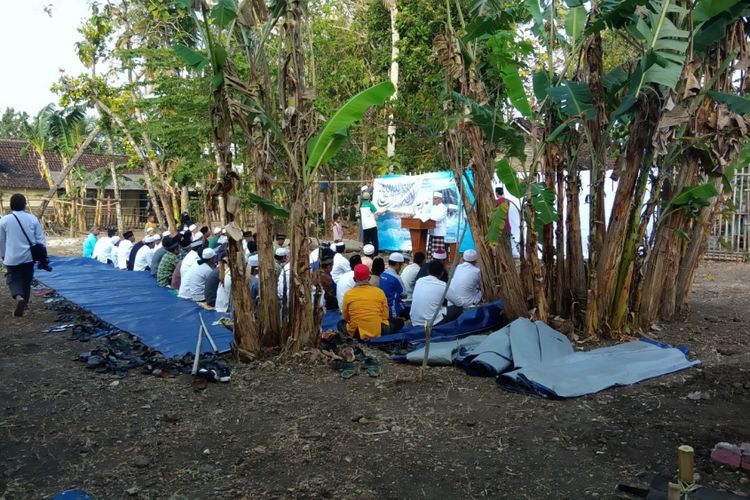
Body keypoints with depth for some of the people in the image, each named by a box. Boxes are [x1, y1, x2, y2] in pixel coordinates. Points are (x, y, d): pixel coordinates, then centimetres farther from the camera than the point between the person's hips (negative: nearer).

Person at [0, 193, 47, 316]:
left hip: (12, 257, -2)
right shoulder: (32, 218, -6)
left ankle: (19, 298, -19)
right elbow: (40, 238, -2)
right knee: (26, 280, 17)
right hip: (29, 256, 2)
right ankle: (24, 304, 28)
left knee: (13, 279, 9)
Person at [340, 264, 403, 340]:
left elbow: (345, 317, 5)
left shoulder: (348, 294, -7)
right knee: (399, 322, 22)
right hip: (377, 331, 0)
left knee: (340, 323, 31)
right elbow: (385, 316, 0)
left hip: (355, 333, 1)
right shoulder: (379, 292, -7)